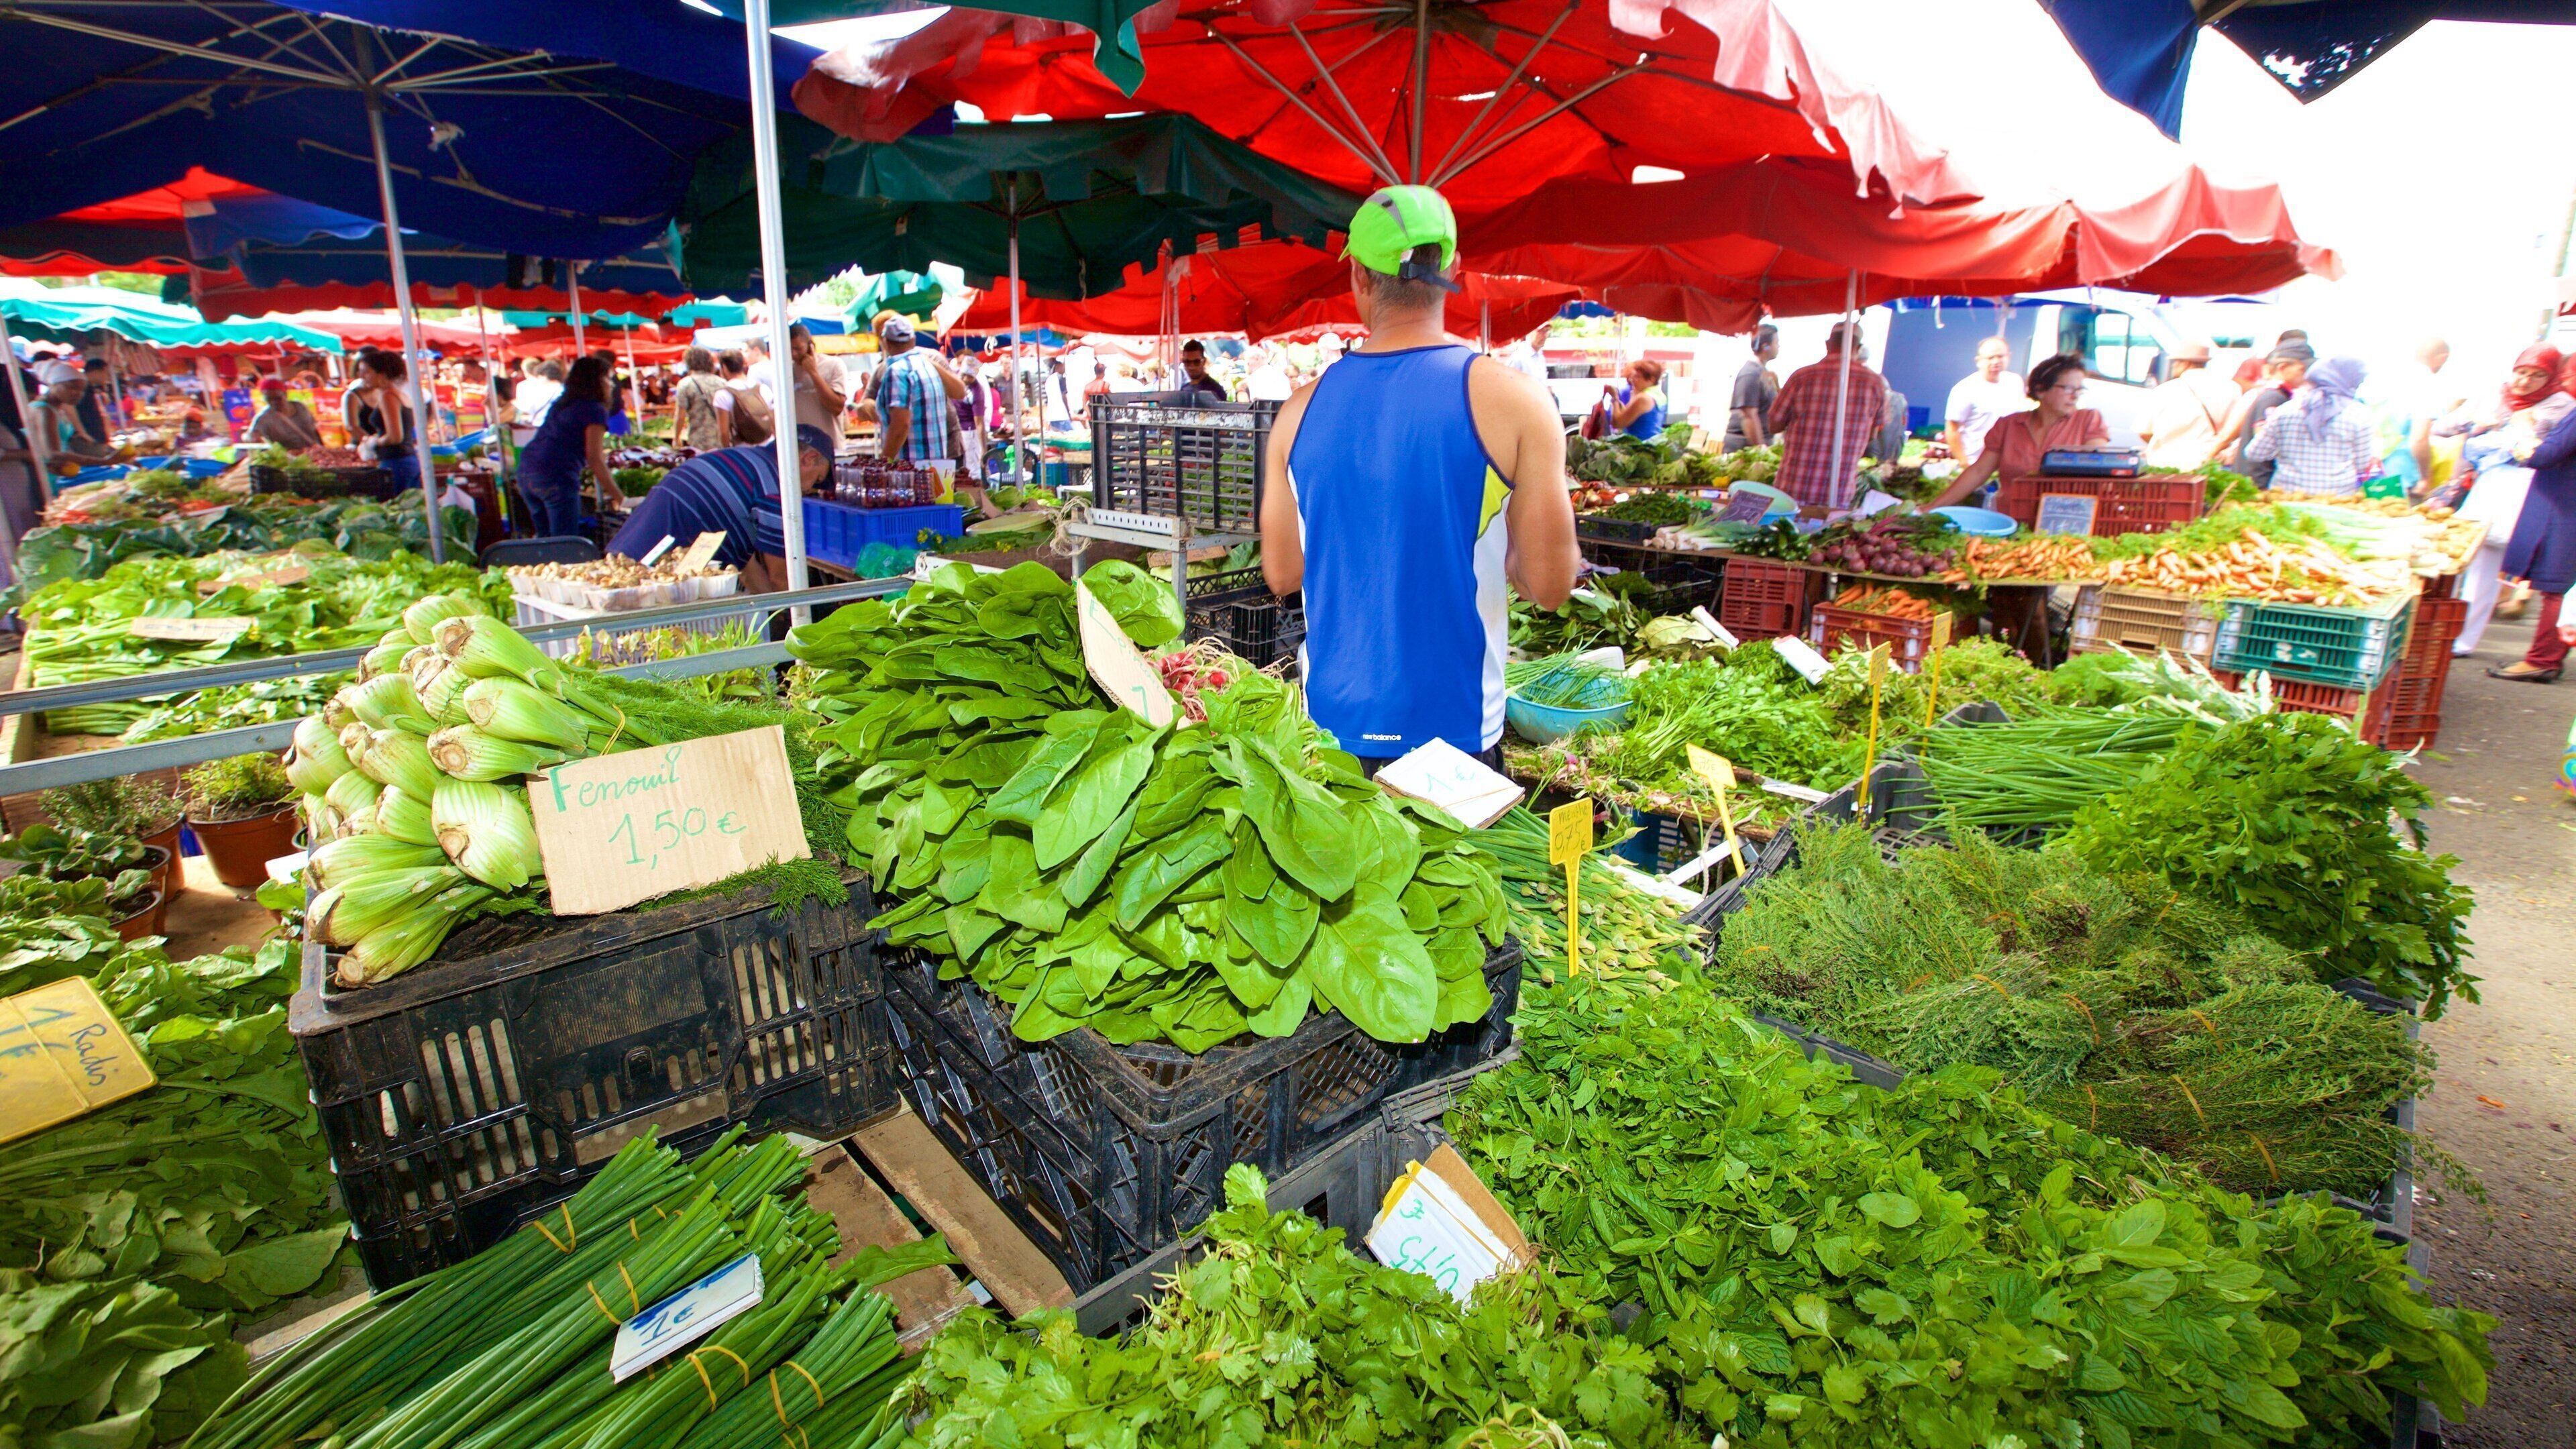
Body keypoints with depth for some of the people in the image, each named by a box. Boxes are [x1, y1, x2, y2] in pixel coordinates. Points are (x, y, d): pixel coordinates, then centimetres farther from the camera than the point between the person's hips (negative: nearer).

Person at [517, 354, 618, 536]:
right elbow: (595, 460, -11)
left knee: (545, 539, 17)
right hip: (557, 477, -8)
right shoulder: (595, 410, -4)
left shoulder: (560, 403, 21)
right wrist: (621, 498, -11)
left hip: (526, 471, 9)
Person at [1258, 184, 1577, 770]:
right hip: (1454, 728, -3)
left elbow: (1282, 575, 6)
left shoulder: (1303, 407, -1)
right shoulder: (1513, 401, -11)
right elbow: (1549, 586, -10)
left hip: (1333, 722, 3)